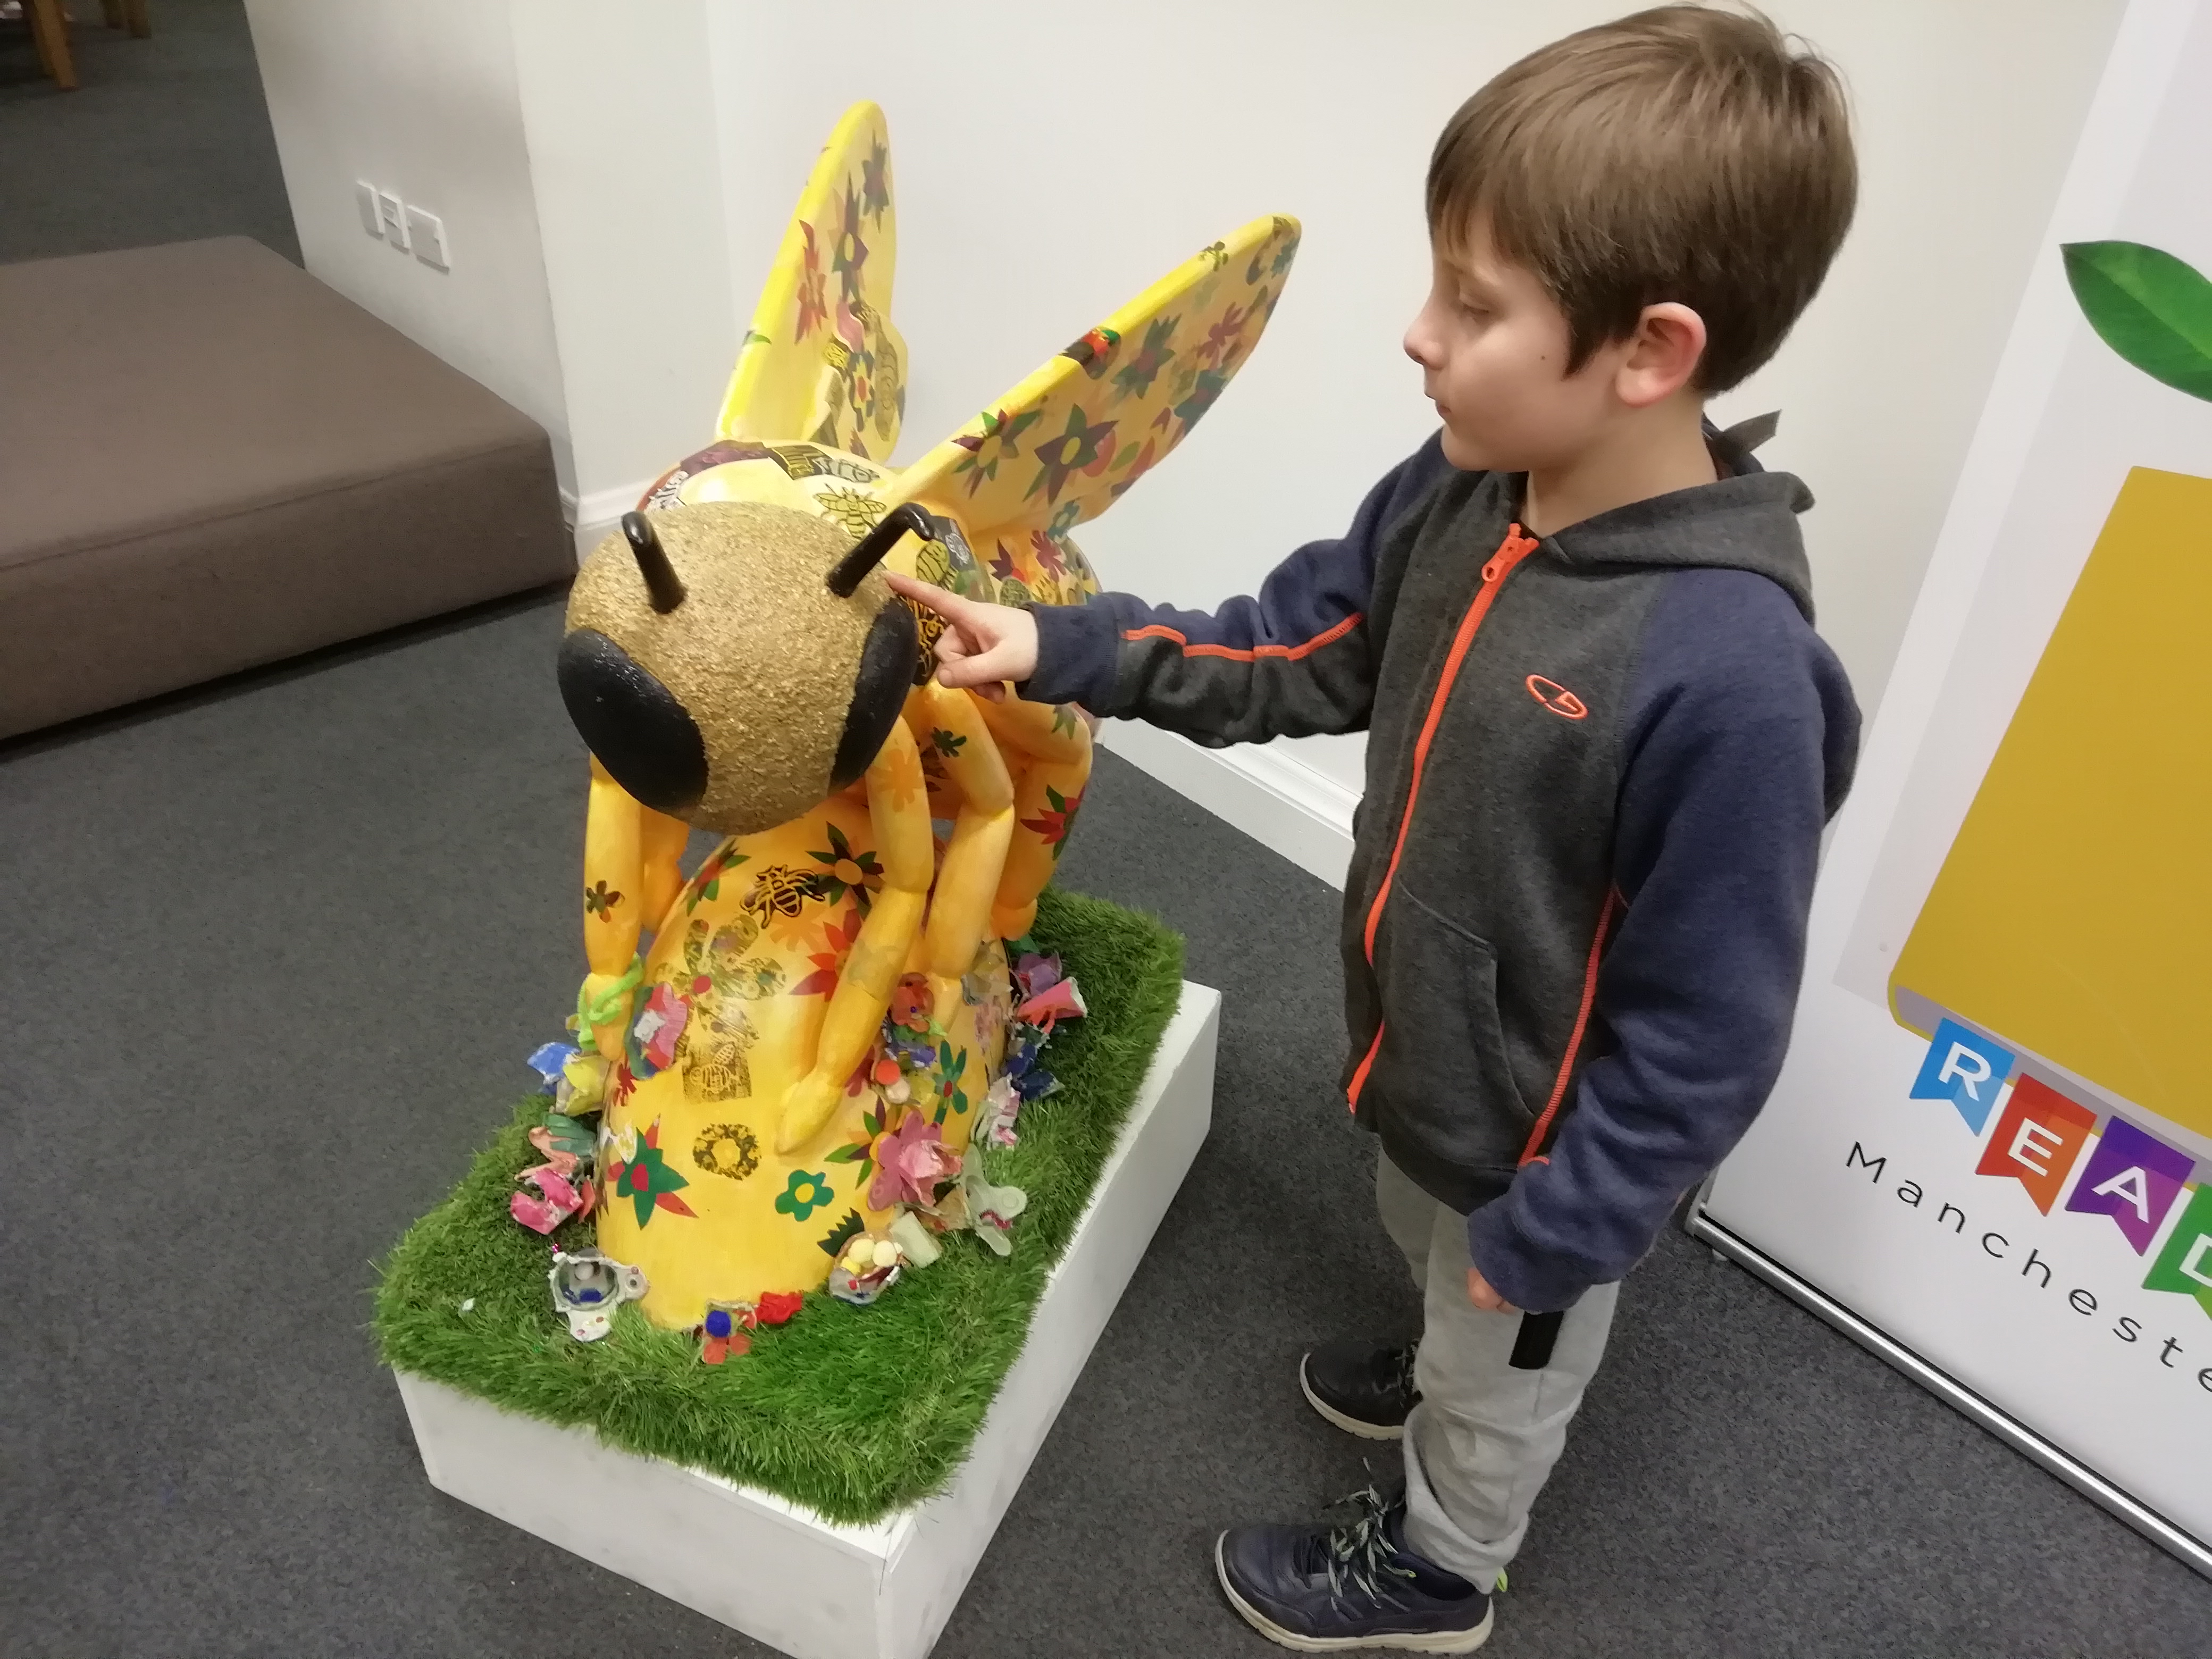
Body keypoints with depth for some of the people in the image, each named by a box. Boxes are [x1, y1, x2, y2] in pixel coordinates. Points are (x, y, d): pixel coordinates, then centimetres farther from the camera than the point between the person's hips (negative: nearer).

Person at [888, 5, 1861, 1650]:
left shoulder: (1729, 673, -37)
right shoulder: (1462, 495, -15)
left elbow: (1707, 1032, -28)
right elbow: (1296, 650, 0)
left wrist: (1557, 1222, -17)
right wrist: (1058, 648, -7)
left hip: (1547, 1134, -6)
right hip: (1423, 1049, 6)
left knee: (1507, 1367, 25)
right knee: (1438, 1265, 36)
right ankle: (1442, 1373, 69)